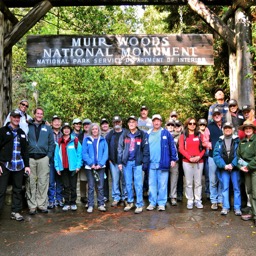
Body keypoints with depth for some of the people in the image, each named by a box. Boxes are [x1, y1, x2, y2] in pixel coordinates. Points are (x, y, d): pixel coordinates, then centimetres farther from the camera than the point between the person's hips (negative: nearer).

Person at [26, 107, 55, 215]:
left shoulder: (48, 128, 14)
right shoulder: (27, 127, 10)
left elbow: (51, 143, 11)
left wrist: (49, 155, 0)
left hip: (43, 158, 1)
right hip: (30, 158, -1)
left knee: (43, 182, 0)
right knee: (30, 183, 0)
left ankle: (42, 204, 8)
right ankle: (32, 206, 7)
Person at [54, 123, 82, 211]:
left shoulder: (75, 141, -3)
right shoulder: (59, 142, 7)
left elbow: (79, 154, -6)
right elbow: (56, 155, 5)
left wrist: (78, 166, -12)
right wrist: (57, 167, -2)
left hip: (73, 167, -2)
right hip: (63, 168, 3)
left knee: (73, 186, 6)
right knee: (66, 186, 9)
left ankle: (73, 203, 17)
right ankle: (66, 203, 17)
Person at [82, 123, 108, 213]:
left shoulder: (103, 140, 7)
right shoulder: (86, 140, 3)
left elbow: (106, 153, 1)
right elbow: (84, 153, -3)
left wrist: (100, 164, -11)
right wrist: (91, 163, -13)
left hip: (100, 166, 1)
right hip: (89, 167, -1)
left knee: (100, 186, 4)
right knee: (91, 187, 3)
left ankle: (101, 204, 12)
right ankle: (90, 205, 9)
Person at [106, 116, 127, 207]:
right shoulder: (110, 134, 8)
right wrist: (109, 158, 1)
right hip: (113, 161, 1)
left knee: (125, 180, 5)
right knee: (115, 180, 5)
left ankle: (125, 197, 17)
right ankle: (116, 198, 13)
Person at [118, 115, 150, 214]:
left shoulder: (142, 135, -1)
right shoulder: (124, 135, 8)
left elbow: (146, 149, -3)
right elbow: (120, 149, 8)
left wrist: (145, 162, -7)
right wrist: (120, 162, 2)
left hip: (137, 162, -3)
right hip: (126, 162, 3)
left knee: (138, 184, -1)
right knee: (128, 183, 10)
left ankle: (139, 204, 7)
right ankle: (130, 202, 23)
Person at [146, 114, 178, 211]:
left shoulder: (166, 133, 2)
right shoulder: (148, 134, 9)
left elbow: (172, 146, 1)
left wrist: (173, 159, -5)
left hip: (163, 163, -2)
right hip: (151, 164, 2)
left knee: (162, 184, 4)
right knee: (152, 184, 8)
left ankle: (162, 203, 13)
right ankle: (152, 202, 18)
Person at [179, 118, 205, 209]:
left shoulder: (200, 135, 9)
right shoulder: (183, 136, 6)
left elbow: (204, 148, 5)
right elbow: (181, 149, -3)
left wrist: (199, 156, -11)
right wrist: (190, 157, -14)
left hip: (199, 162, 1)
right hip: (187, 162, -1)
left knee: (198, 182, 4)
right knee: (189, 183, 2)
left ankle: (198, 200, 13)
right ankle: (190, 201, 10)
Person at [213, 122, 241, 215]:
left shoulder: (237, 140, 1)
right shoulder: (220, 141, 5)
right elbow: (216, 155, -3)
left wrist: (232, 165, -17)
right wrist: (224, 165, -14)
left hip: (235, 168, -1)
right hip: (224, 168, 1)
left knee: (237, 188, 4)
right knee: (225, 188, 5)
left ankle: (237, 208, 10)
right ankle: (225, 207, 11)